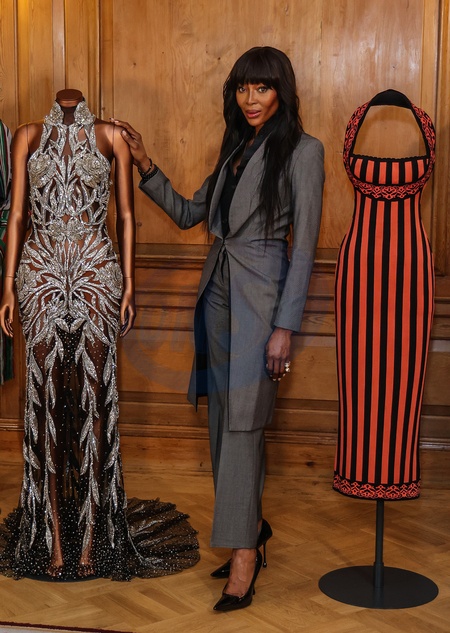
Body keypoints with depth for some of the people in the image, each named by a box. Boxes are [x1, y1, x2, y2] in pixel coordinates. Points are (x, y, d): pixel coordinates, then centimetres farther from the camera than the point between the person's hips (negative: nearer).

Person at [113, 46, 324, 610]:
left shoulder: (301, 150, -6)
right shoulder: (235, 149, 15)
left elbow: (304, 246, -11)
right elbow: (187, 214, 21)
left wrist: (284, 327, -17)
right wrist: (144, 165, 9)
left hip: (259, 297, -7)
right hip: (218, 291, 7)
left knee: (241, 423, -8)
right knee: (224, 420, 10)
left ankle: (244, 555, -1)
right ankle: (253, 525, 25)